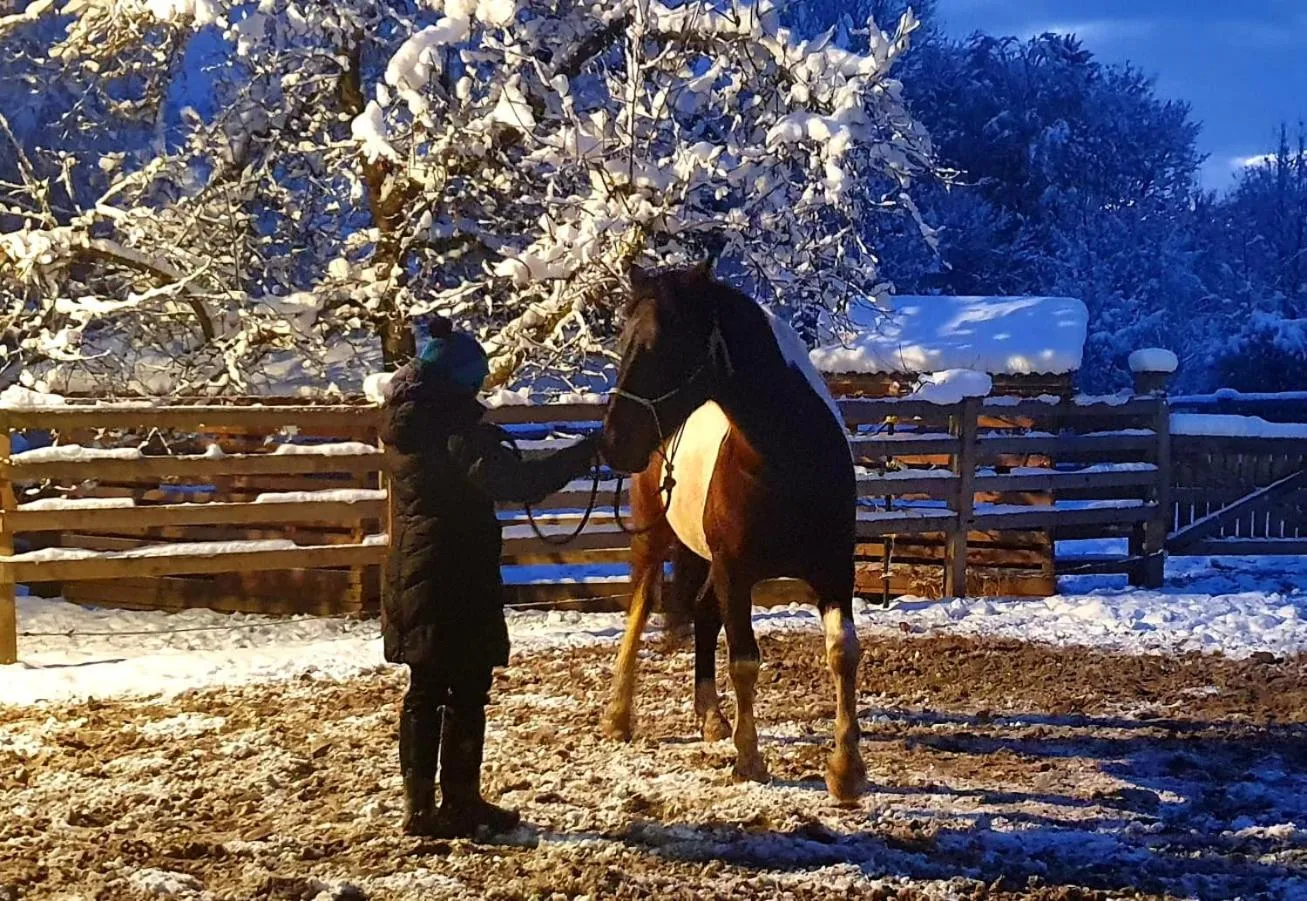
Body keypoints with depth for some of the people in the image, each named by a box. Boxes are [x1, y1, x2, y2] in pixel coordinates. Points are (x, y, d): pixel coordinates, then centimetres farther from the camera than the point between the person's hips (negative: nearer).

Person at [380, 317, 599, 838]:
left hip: (411, 574, 9)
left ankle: (418, 805, 16)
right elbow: (517, 482, -27)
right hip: (458, 576, -9)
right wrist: (586, 452, -23)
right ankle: (459, 804, 2)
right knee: (467, 691, -1)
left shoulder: (403, 423, 8)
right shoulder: (455, 429, -17)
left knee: (424, 689, 13)